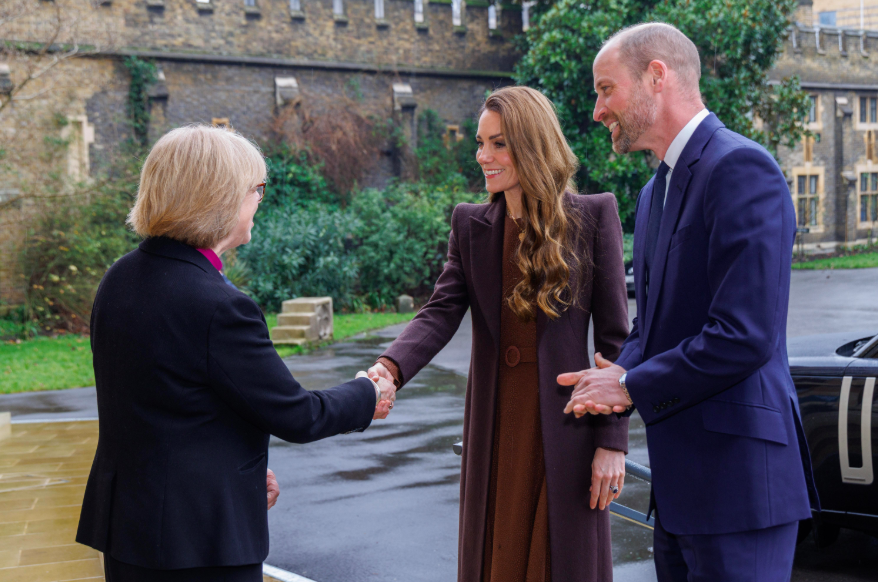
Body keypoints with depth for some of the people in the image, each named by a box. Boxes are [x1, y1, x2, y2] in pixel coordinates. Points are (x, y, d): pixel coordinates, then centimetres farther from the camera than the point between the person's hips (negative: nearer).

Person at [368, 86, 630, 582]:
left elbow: (614, 336, -4)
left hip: (565, 429, -3)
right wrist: (390, 367, -25)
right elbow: (441, 313, -5)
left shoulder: (594, 216, -3)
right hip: (495, 429, 3)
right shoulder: (470, 224, 7)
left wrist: (613, 440, -8)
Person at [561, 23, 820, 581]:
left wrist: (631, 387, -11)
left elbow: (744, 336, -22)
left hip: (737, 478, -9)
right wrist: (617, 374, -2)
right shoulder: (655, 191, 17)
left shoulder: (741, 169, -15)